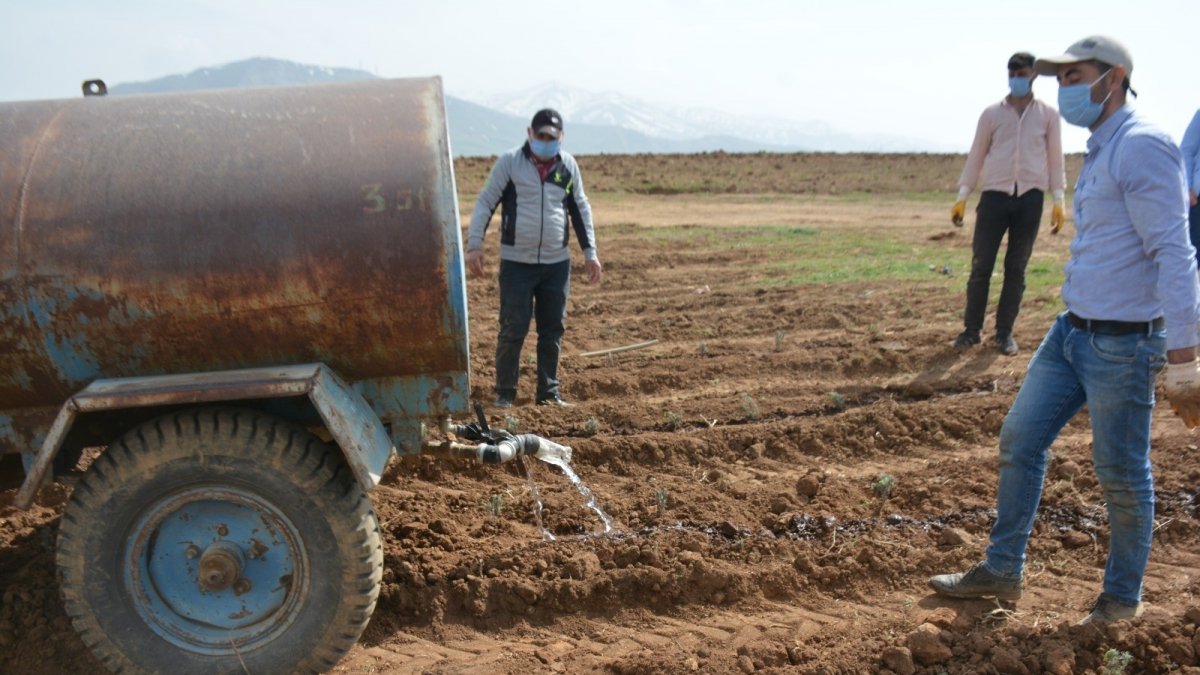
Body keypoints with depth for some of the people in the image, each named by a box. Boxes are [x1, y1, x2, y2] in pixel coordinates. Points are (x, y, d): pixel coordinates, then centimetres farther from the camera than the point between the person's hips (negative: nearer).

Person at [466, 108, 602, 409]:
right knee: (513, 330, -3)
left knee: (552, 331, 8)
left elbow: (581, 209, 15)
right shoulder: (509, 162, -2)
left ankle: (549, 393, 20)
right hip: (516, 261, -3)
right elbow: (485, 203, -1)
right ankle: (504, 393, 11)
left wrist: (590, 252, 12)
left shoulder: (568, 165, 8)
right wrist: (474, 244, -10)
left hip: (557, 263, 3)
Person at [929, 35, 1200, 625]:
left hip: (1122, 344, -9)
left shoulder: (1142, 146, -16)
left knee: (1121, 476, 5)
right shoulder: (1101, 151, 14)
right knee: (1019, 442, 13)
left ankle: (1123, 598, 26)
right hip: (1072, 331, 9)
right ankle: (1001, 571, 26)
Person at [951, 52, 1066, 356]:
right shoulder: (992, 113, 7)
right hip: (995, 195, 0)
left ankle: (1004, 332, 13)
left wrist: (1058, 200, 3)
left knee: (1016, 269, 5)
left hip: (1030, 198, 0)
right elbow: (976, 155, 8)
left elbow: (1055, 158, 9)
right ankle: (972, 328, 11)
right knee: (981, 266, -1)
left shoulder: (1048, 114, 8)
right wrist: (962, 196, 3)